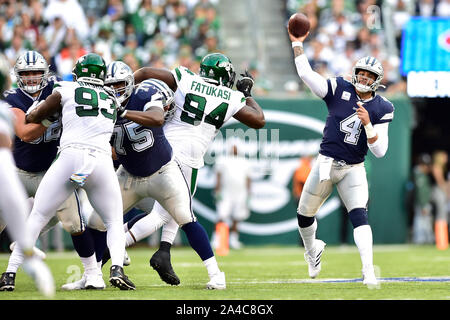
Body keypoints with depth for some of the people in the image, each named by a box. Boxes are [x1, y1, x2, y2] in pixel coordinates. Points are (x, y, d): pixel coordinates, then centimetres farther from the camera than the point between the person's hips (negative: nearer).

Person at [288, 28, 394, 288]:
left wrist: (367, 124, -24)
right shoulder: (339, 90, -3)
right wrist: (297, 44, -13)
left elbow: (380, 151, -10)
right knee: (305, 215, 11)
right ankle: (312, 250, 42)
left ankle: (369, 272, -26)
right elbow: (306, 73, -10)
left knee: (359, 215, -21)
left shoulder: (382, 109, -4)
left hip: (353, 170, -2)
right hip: (326, 164, 2)